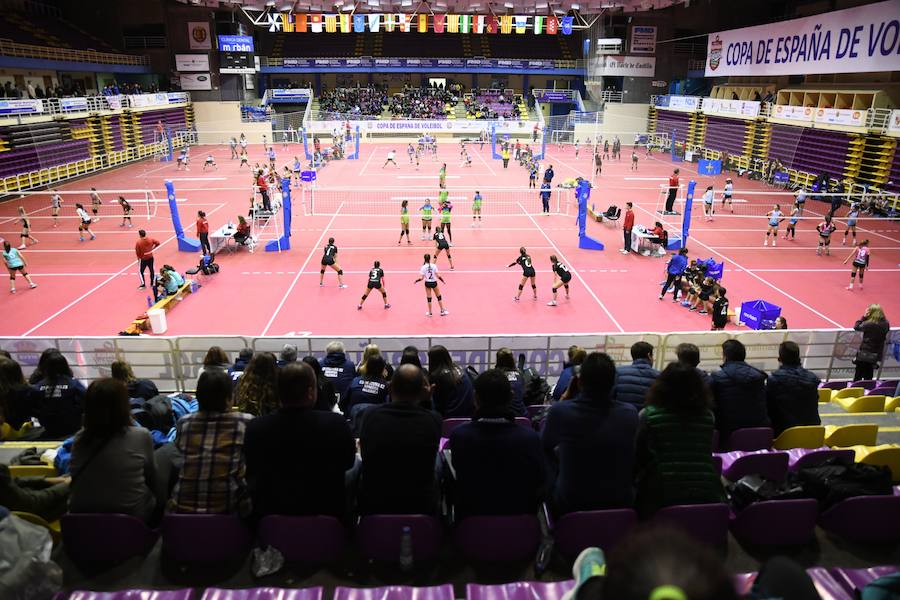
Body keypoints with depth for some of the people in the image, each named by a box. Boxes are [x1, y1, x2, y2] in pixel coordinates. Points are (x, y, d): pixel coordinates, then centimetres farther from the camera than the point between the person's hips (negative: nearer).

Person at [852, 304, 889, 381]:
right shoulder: (886, 324, -4)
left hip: (864, 354, -5)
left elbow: (856, 327, -8)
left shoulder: (869, 324, -20)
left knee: (858, 377, 5)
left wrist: (864, 316, -6)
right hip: (876, 354, 6)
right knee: (868, 377, 18)